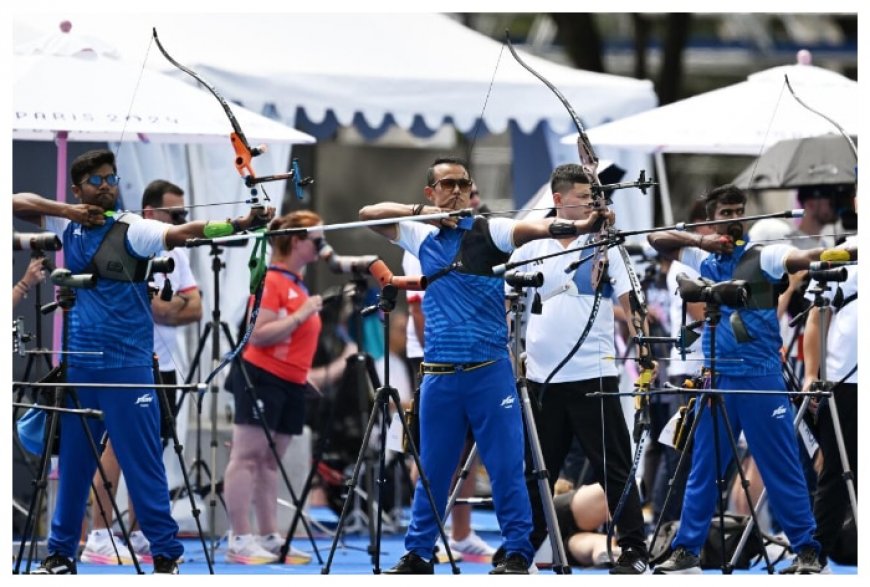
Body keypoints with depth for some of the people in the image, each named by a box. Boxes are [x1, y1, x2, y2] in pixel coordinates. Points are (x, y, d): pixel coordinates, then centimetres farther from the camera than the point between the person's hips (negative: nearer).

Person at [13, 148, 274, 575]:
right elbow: (17, 202, 8)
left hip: (127, 367, -4)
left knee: (143, 465, -3)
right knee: (72, 464, 12)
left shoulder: (133, 230, -7)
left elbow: (181, 232, -23)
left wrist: (237, 224, -41)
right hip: (78, 365, 4)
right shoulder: (68, 226, 8)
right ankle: (61, 554, 20)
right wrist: (67, 211, -7)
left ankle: (166, 556, 2)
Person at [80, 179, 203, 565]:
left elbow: (194, 309, 3)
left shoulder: (176, 255, 13)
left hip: (162, 365, 8)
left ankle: (138, 537, 14)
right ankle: (98, 538, -11)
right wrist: (177, 305, -6)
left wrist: (160, 307, -12)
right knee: (119, 445, -10)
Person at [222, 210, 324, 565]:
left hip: (291, 385, 9)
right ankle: (240, 541, -9)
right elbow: (258, 334, -18)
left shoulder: (298, 282, 15)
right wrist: (301, 315, -19)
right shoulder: (272, 281, -10)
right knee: (247, 456, -7)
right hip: (261, 379, -9)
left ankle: (270, 538, 10)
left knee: (270, 461, 9)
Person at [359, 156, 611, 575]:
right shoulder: (422, 237, 12)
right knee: (432, 471, 10)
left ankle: (517, 553, 1)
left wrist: (580, 225, -38)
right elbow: (368, 213, 18)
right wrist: (419, 211, 1)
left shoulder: (487, 231, -1)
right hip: (439, 375, 4)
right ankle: (417, 553, 17)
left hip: (489, 371, -4)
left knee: (506, 467, -3)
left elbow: (536, 227, -19)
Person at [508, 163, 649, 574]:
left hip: (593, 375, -2)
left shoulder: (603, 247, 2)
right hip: (542, 377, 2)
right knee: (537, 468, 10)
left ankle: (634, 550, 0)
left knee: (614, 467, -3)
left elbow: (628, 305, 0)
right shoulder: (530, 250, 7)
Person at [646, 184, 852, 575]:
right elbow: (656, 239, 15)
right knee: (703, 469, 7)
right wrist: (699, 240, -2)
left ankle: (807, 552, 2)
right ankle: (686, 552, 10)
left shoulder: (764, 256, 0)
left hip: (761, 378, -4)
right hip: (717, 378, 4)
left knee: (783, 468, -2)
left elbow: (803, 258, -18)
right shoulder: (704, 259, 12)